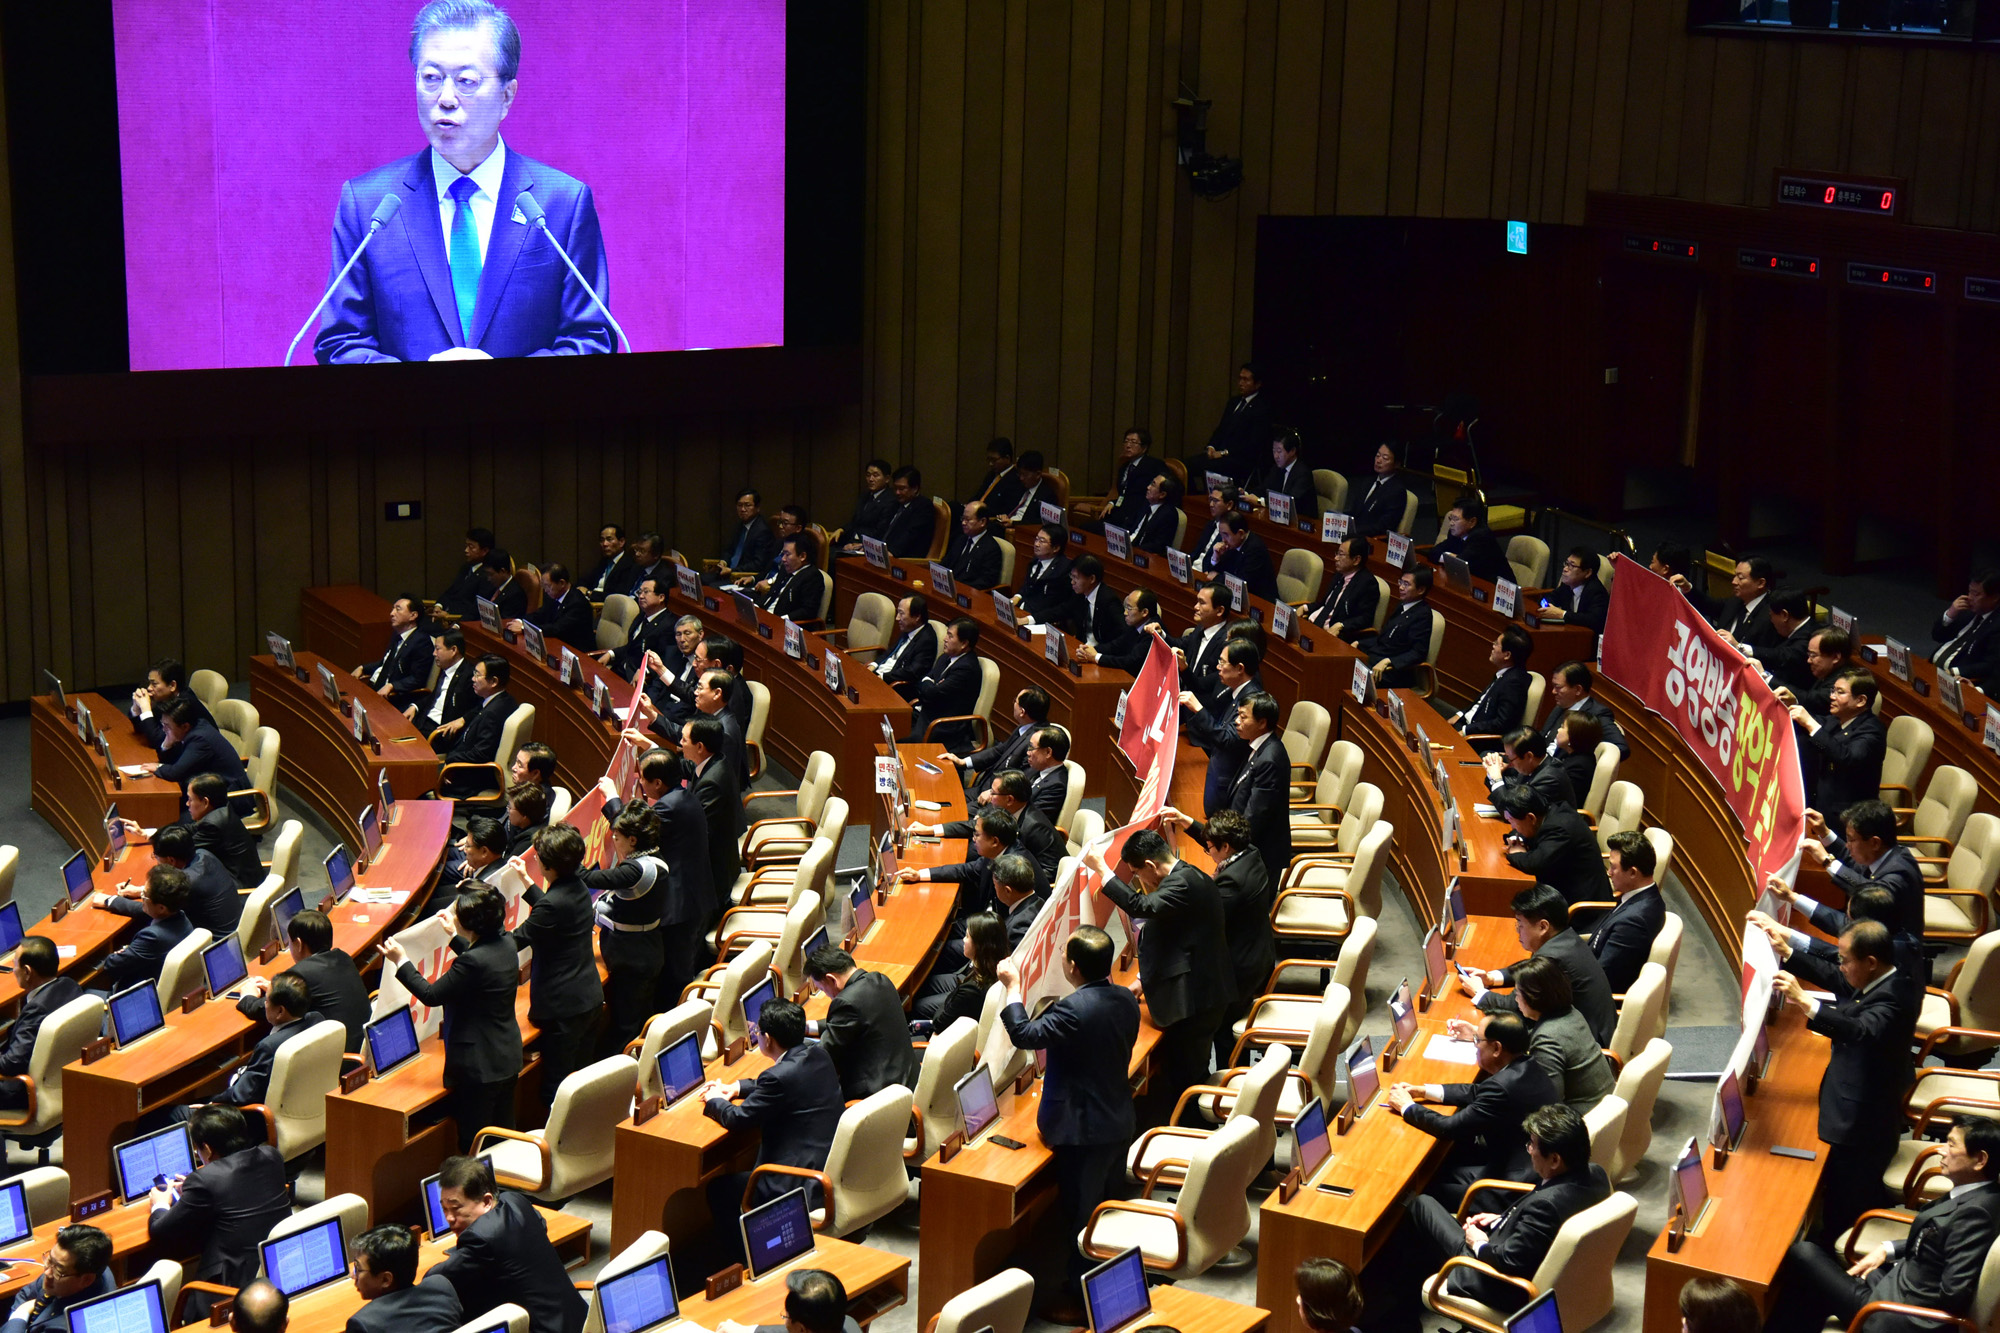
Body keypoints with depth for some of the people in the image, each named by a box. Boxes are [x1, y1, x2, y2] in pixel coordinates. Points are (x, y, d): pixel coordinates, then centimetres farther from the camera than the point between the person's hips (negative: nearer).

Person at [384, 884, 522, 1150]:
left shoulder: (472, 962, -29)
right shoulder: (505, 943, -3)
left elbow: (431, 995, -18)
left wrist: (401, 962, -6)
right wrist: (454, 937, 34)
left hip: (479, 1065, -9)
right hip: (508, 1057, 9)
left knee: (473, 1140, 4)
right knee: (504, 1135, 19)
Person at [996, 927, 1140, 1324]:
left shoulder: (1073, 1010, -27)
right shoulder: (1126, 1000, -1)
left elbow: (1024, 1035, -22)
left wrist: (1013, 986, -12)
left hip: (1084, 1131, -8)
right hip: (1120, 1123, 8)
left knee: (1079, 1218, 4)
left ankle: (1078, 1299, 13)